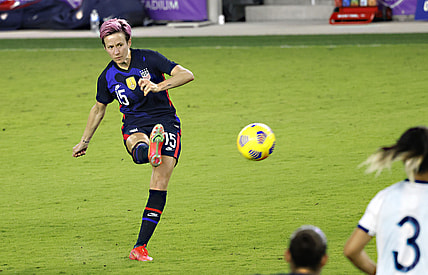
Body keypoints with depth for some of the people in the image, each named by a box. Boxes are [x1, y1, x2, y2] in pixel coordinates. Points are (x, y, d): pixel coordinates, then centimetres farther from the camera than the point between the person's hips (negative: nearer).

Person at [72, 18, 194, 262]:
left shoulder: (148, 59, -8)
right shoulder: (107, 77, 1)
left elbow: (187, 74, -15)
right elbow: (99, 108, 20)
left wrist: (159, 86, -30)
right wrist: (85, 141, 27)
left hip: (166, 122, -3)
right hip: (135, 127, 3)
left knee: (160, 184, -17)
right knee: (140, 149, -37)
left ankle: (141, 247, -16)